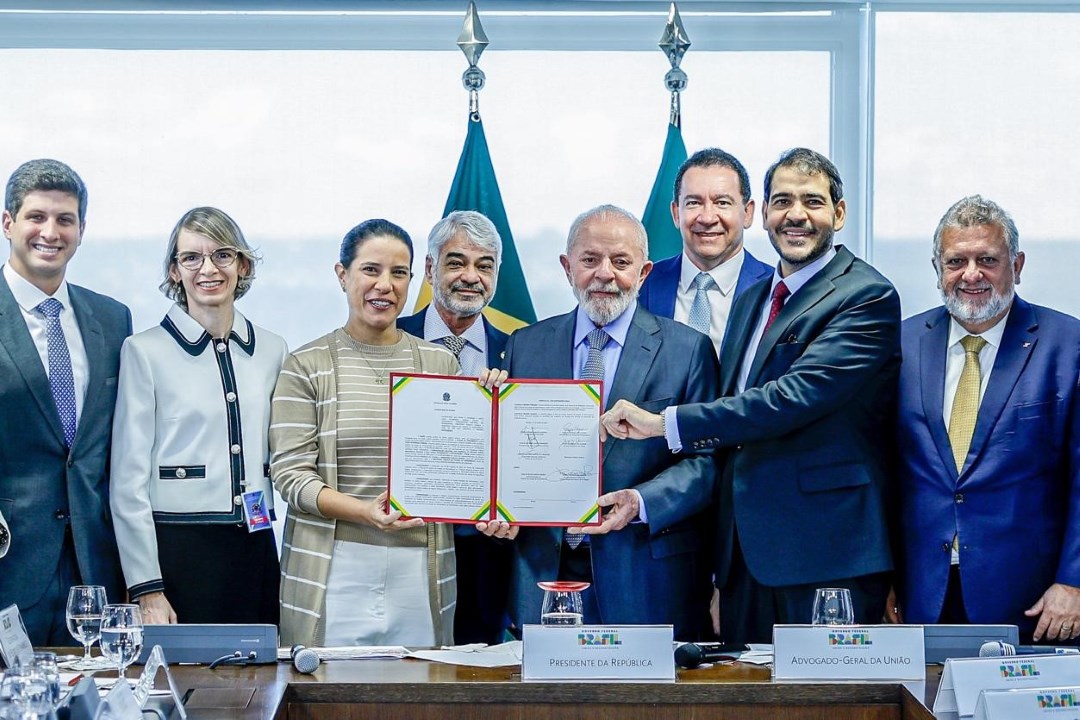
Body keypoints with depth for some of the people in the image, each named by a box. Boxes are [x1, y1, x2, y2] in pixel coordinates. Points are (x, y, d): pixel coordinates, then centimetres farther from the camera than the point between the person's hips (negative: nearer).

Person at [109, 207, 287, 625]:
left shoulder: (271, 351, 11)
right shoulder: (145, 351, -1)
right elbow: (129, 479, -4)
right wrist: (147, 589, -10)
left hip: (255, 548, 4)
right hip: (176, 547, -4)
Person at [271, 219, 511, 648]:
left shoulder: (439, 363, 11)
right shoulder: (306, 366, 2)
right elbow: (290, 474, -4)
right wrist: (365, 512, -19)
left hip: (421, 566, 2)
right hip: (333, 568, -2)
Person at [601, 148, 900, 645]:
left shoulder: (867, 297, -8)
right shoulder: (751, 300, 18)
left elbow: (798, 395, -22)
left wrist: (666, 423, -19)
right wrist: (720, 575, 18)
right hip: (748, 560, 8)